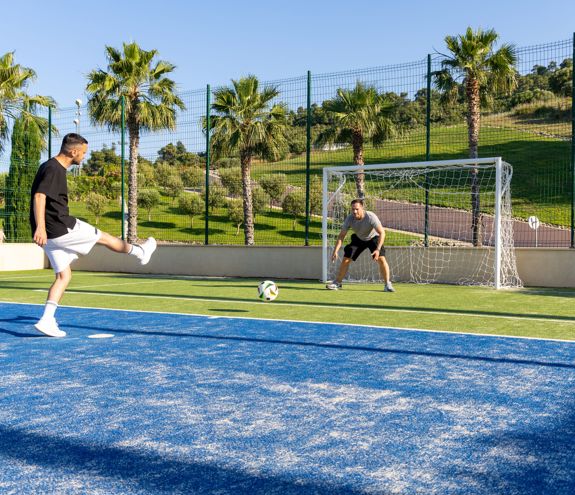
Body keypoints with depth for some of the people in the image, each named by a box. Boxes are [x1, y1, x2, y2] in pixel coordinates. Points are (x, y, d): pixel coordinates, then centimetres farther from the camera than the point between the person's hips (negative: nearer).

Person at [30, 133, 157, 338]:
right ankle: (141, 252, 30)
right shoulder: (54, 169, -15)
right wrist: (40, 227, -37)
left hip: (51, 234, 10)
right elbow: (39, 197, -27)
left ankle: (47, 320, 4)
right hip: (62, 228, -10)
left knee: (64, 276, 10)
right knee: (103, 237, 9)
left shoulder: (52, 167, 17)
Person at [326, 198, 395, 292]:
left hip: (373, 238, -3)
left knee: (381, 259, -21)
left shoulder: (371, 217, -35)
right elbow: (341, 236, -16)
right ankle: (337, 283, 14)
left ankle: (388, 285, -7)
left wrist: (378, 249, -45)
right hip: (358, 239, 3)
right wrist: (335, 251, -26)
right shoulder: (349, 219, -25)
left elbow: (382, 233, -35)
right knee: (346, 259, -4)